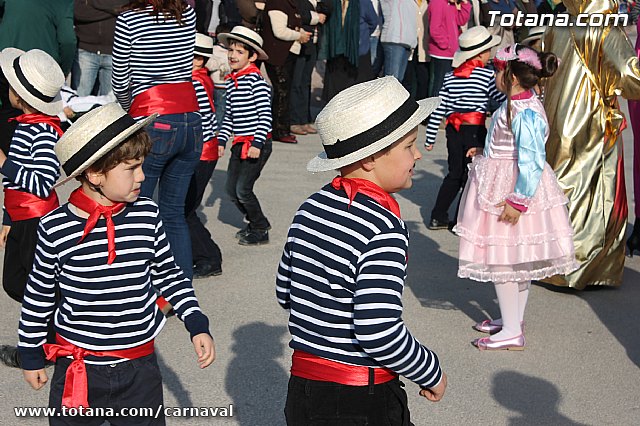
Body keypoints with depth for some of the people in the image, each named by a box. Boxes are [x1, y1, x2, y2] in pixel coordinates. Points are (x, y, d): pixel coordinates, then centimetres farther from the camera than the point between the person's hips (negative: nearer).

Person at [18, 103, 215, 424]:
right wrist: (31, 355, 9)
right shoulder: (56, 229, -13)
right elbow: (39, 294, 1)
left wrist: (197, 325, 1)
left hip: (139, 367, 2)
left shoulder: (146, 215, -6)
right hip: (77, 368, -2)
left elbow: (168, 274, 8)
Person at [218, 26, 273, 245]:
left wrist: (257, 144, -20)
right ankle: (255, 222, 28)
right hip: (239, 143, 8)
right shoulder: (231, 82, 10)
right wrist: (221, 140, 13)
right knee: (231, 188, 8)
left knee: (243, 188, -9)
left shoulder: (256, 80, -13)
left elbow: (265, 115, -16)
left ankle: (260, 231, 9)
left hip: (258, 144, -8)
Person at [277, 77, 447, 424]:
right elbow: (379, 334, -26)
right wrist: (432, 374, -10)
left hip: (302, 387, 7)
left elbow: (285, 293, 12)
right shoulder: (382, 229, -21)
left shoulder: (310, 209, 2)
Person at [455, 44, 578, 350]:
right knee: (519, 260, 18)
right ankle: (512, 319, 32)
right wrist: (486, 151, 26)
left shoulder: (524, 112, -25)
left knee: (502, 260, -2)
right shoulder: (521, 102, 6)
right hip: (507, 188, 10)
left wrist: (518, 201, -24)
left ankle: (512, 333, 7)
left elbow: (532, 162, -26)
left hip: (510, 191, -10)